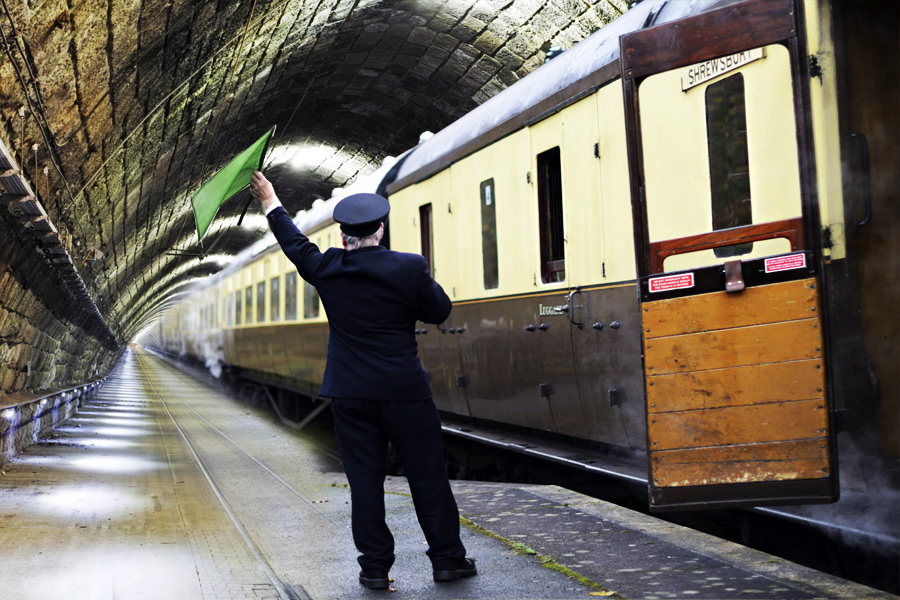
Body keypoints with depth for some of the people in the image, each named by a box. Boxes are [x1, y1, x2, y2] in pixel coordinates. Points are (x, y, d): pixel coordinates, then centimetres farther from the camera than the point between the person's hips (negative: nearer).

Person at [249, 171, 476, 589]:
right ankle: (447, 559, 18)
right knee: (428, 476, 9)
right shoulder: (408, 268, -10)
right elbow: (440, 311, 1)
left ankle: (375, 566, 16)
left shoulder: (326, 269, -2)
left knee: (365, 480, 9)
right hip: (404, 391, -2)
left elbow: (295, 244, 17)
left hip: (350, 395, 2)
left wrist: (270, 203, 32)